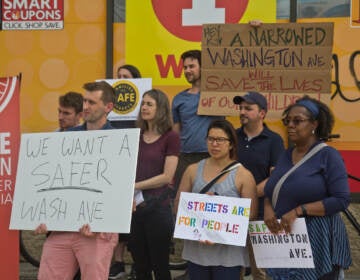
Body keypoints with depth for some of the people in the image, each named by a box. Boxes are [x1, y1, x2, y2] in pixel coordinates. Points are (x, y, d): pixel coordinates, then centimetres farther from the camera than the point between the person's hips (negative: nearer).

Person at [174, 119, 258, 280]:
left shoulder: (243, 175, -2)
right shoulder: (193, 170, 8)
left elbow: (251, 214, -5)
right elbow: (178, 206, 11)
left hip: (228, 252, -3)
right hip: (196, 249, 3)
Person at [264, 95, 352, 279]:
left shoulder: (328, 155, -7)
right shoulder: (286, 156, 12)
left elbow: (341, 200, -14)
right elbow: (271, 191, 18)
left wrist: (299, 210, -20)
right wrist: (268, 208, -6)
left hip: (317, 242, -6)